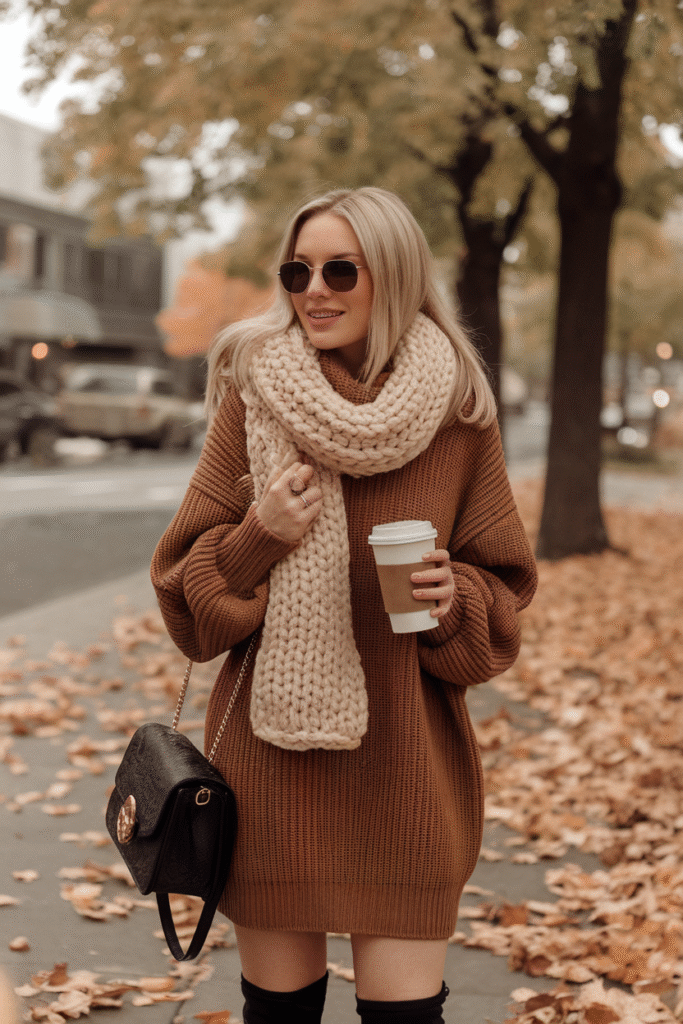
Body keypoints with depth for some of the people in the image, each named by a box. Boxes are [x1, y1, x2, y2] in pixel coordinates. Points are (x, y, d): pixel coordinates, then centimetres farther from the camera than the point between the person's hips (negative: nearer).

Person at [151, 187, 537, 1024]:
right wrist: (256, 540, -16)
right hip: (273, 762, 1)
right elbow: (184, 581, 3)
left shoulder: (458, 416, -1)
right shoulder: (253, 396, -1)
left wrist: (454, 598, -15)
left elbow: (504, 588, 7)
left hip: (405, 766, 0)